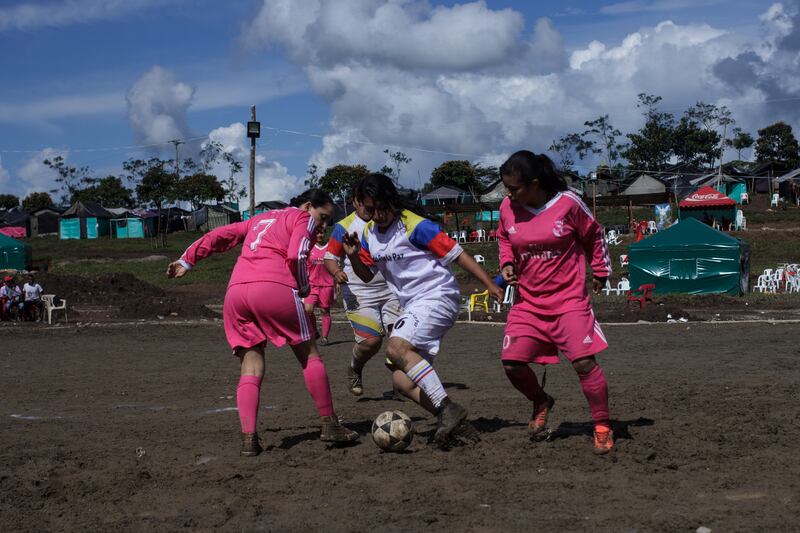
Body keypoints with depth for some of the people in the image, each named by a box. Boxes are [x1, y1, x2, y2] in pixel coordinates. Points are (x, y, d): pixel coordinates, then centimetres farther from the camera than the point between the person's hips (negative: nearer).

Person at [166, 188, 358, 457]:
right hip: (274, 288, -6)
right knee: (309, 355, 9)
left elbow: (221, 235, 28)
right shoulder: (302, 218, 13)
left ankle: (249, 438, -6)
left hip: (235, 292, 6)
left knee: (251, 368, 7)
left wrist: (187, 260, 32)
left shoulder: (261, 219, 32)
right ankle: (330, 425, 13)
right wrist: (304, 289, 10)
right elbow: (296, 256, -3)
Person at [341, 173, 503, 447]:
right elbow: (367, 275, 18)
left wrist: (490, 285, -16)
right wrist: (353, 256, -3)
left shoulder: (415, 226, -14)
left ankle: (448, 408, -30)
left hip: (438, 296, -8)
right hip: (414, 306, 8)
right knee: (402, 380, 0)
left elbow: (457, 254, -13)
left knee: (398, 347, -29)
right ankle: (452, 423, 0)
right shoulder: (369, 234, 8)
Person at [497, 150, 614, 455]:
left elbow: (594, 236, 4)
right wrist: (507, 263, 0)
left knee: (584, 362, -12)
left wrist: (600, 271, 9)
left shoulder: (568, 203, -12)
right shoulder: (508, 208, -3)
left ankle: (602, 427, 5)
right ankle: (541, 403, 24)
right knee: (512, 363, -6)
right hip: (528, 301, 4)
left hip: (569, 299, -4)